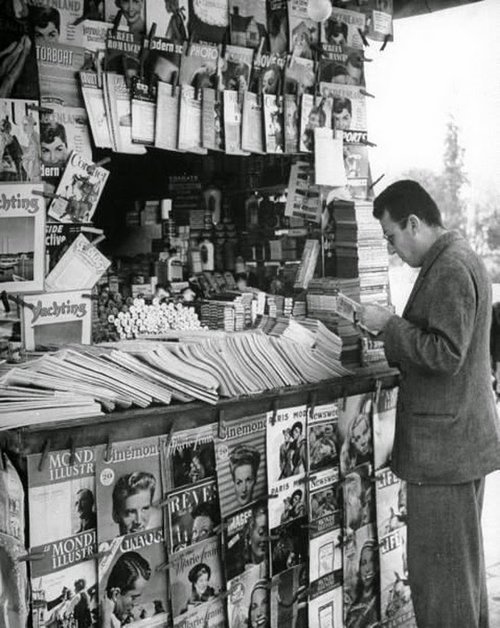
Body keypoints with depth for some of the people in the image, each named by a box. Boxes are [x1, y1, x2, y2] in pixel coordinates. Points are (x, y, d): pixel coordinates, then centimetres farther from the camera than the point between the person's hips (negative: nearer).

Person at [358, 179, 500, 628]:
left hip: (443, 446, -11)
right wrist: (393, 334, 10)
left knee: (438, 573, -1)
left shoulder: (449, 270, -19)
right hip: (463, 438, 11)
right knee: (463, 560, 22)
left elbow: (445, 355, -24)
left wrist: (390, 325, -17)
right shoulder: (459, 259, 14)